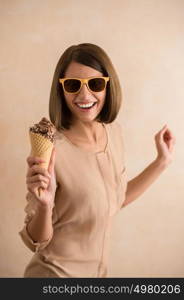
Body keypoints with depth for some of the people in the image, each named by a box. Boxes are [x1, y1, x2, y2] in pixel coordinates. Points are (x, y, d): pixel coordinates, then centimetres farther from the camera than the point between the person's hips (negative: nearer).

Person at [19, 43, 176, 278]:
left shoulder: (114, 131, -7)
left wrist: (162, 161, 5)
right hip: (56, 272, -6)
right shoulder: (51, 150, -25)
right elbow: (37, 242, -18)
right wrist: (44, 206, -36)